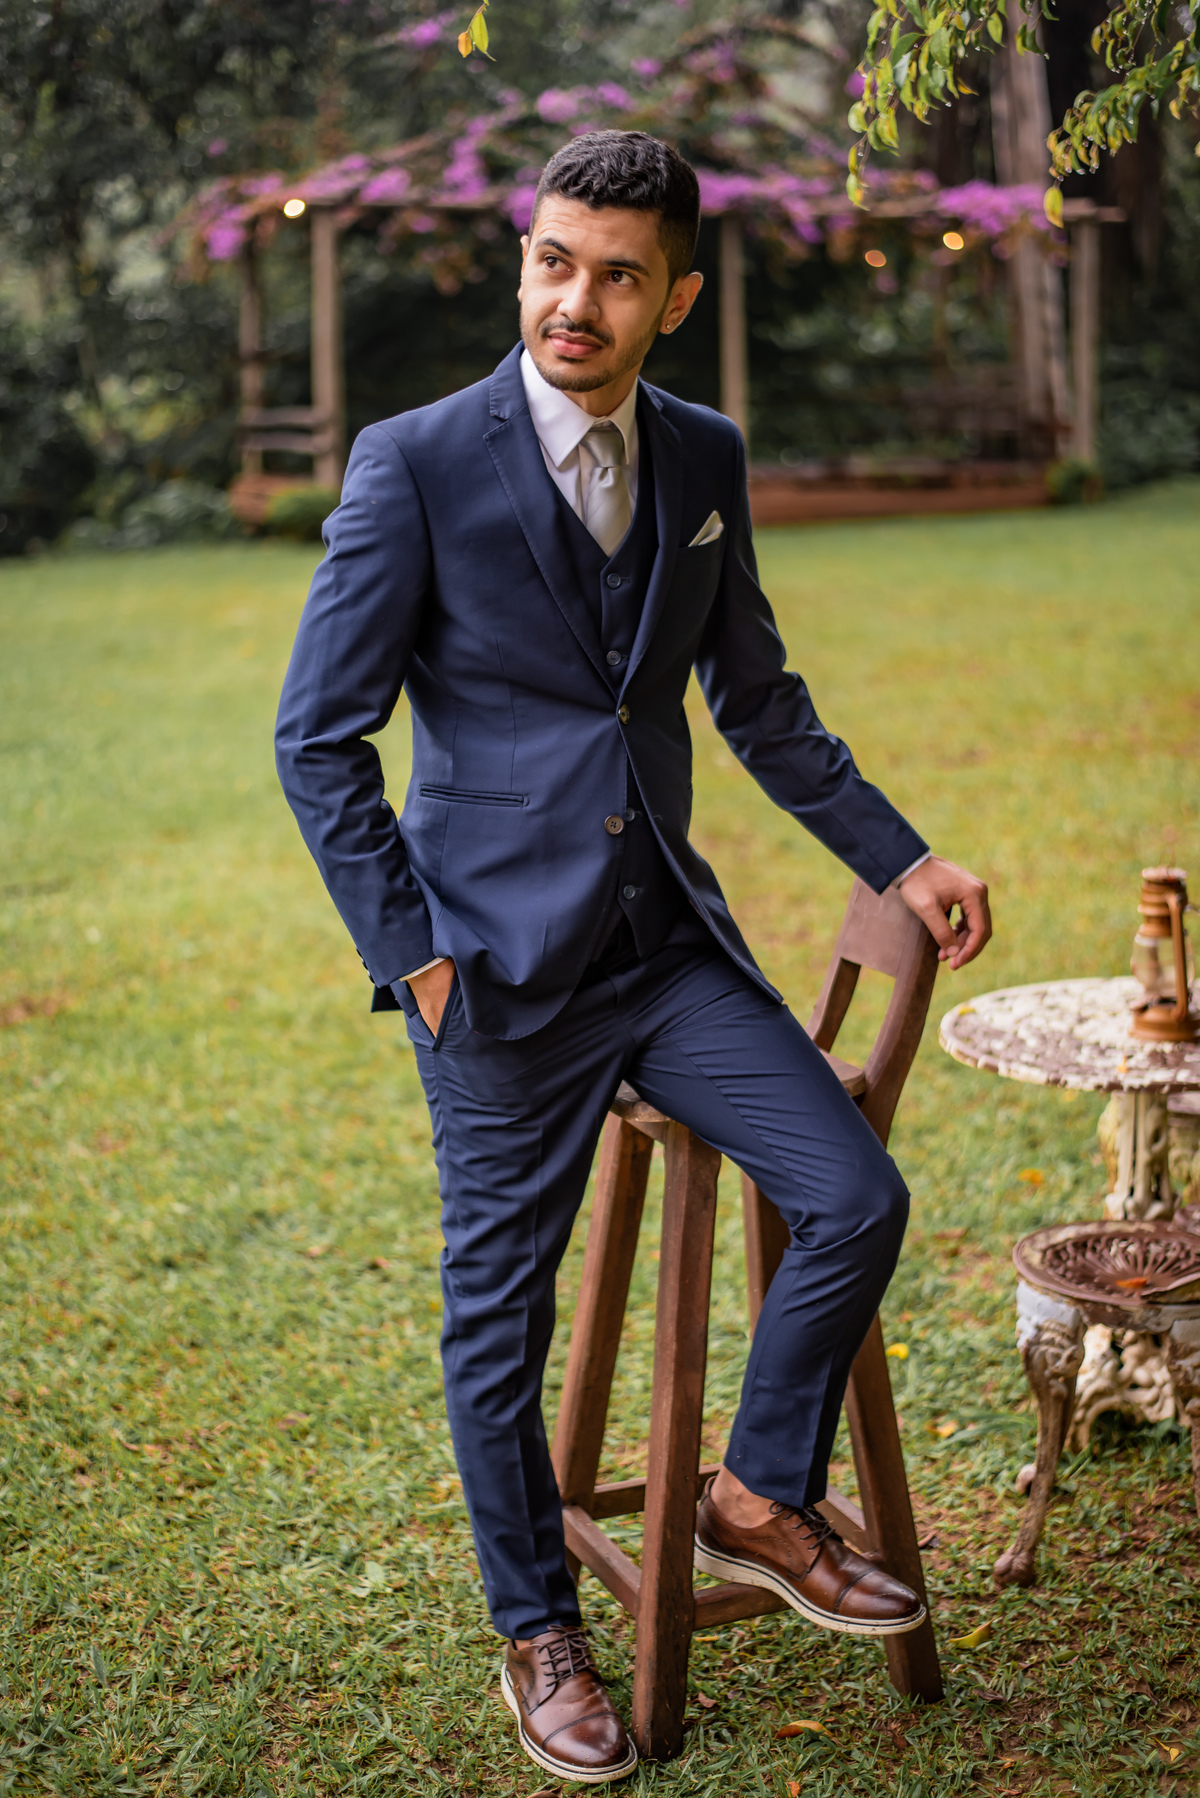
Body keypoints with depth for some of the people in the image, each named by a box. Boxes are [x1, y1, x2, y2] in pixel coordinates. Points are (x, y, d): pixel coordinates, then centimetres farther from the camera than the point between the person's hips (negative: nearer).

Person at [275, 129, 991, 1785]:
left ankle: (759, 1504, 20)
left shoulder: (705, 460, 6)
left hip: (670, 935, 5)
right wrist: (410, 959, -11)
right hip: (501, 960, -4)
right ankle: (540, 1638, 28)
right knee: (500, 1308, 7)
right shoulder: (415, 466, -10)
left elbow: (759, 702, 17)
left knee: (855, 1198, -5)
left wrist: (900, 858, 12)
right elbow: (318, 738, -7)